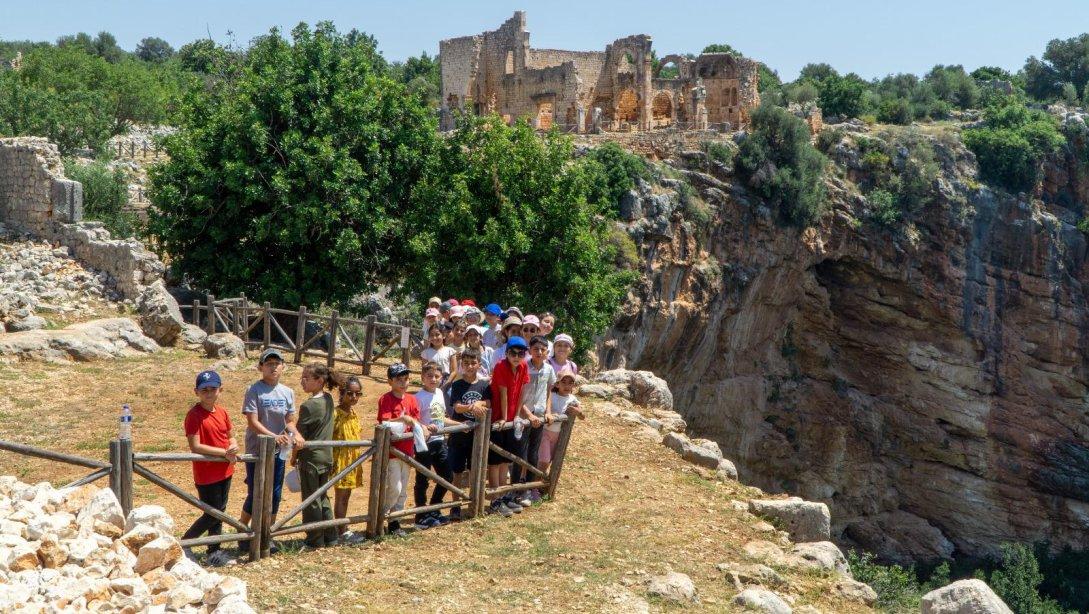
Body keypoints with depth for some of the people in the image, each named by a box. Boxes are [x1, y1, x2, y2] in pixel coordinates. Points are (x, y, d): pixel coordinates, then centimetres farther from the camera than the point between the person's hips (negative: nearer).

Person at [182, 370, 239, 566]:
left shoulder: (222, 412, 6)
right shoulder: (195, 415, -16)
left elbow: (231, 437, 15)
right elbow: (195, 447, -22)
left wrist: (234, 448, -9)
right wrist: (224, 452, -22)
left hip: (225, 471, 7)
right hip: (206, 474, -7)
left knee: (219, 513, 14)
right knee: (212, 514, -2)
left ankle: (214, 552, 26)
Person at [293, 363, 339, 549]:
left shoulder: (308, 406, -19)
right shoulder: (329, 400, 3)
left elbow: (299, 436, -12)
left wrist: (294, 458, 0)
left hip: (310, 458, -7)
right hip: (326, 457, 7)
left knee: (311, 501, 4)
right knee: (323, 498, 18)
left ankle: (315, 541, 11)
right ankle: (330, 537, 23)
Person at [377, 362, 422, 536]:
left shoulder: (411, 399, 8)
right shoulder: (386, 400, -10)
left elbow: (416, 422, 9)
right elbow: (385, 423, -20)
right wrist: (402, 419, -34)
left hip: (407, 449, 6)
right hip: (391, 450, -6)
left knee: (402, 490, 11)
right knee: (394, 488, -10)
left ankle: (394, 522, 22)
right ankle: (379, 518, 11)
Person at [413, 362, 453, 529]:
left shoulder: (440, 393, 7)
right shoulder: (420, 397, -14)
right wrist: (426, 428, -34)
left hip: (439, 441, 8)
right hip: (424, 442, -7)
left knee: (447, 476, 11)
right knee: (422, 480, 2)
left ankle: (433, 510, 27)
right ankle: (421, 516, 13)